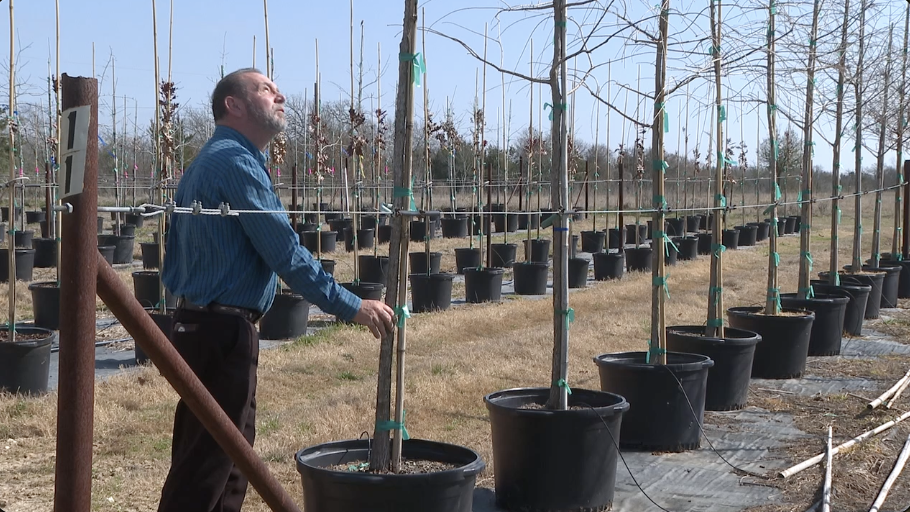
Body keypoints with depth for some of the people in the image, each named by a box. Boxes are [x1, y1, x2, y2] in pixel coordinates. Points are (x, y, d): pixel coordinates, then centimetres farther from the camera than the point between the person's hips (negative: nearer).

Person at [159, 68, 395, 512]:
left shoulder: (206, 161, 18)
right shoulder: (236, 162, -15)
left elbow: (173, 258, 20)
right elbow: (285, 252, -21)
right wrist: (351, 307, -17)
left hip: (199, 323, 11)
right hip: (223, 332, -11)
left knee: (232, 456, 17)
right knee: (204, 469, -5)